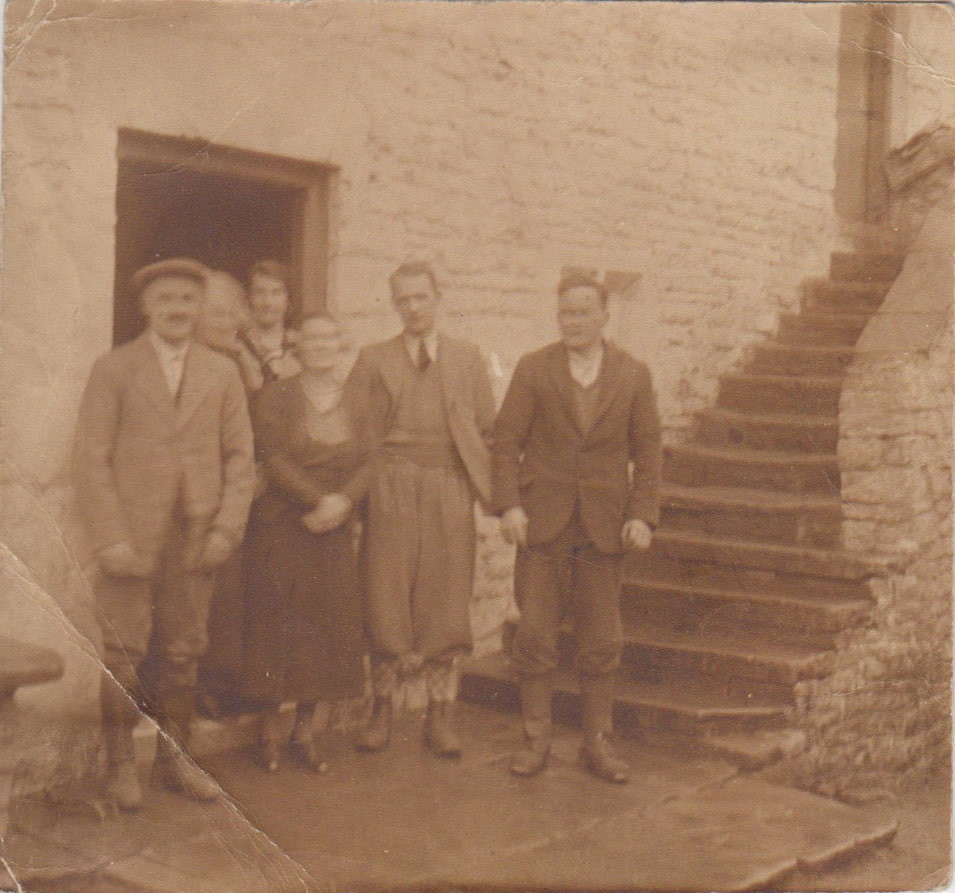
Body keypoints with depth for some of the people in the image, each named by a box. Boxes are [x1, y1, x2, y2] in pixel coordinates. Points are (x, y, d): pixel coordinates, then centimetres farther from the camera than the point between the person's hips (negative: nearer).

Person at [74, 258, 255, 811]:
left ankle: (176, 757, 22)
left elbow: (240, 455, 10)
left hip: (196, 539, 2)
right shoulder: (113, 370, 2)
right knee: (123, 656, 1)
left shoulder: (222, 373, 11)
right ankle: (121, 765, 15)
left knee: (184, 654, 8)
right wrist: (110, 539, -10)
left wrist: (227, 527, -1)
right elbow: (93, 459, -2)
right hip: (131, 537, -2)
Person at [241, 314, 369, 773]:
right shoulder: (276, 396, -1)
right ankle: (270, 731, 14)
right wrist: (319, 500, -17)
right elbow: (274, 459, -10)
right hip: (281, 527, -4)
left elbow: (364, 466, 5)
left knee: (325, 627, 4)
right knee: (277, 626, 0)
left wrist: (342, 502, -14)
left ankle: (305, 731, 16)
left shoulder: (352, 408, 12)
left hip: (333, 532, 4)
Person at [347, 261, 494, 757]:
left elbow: (488, 428, 13)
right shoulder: (373, 359, 11)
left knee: (446, 602, 2)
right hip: (392, 492, 0)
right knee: (385, 600, 0)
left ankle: (440, 717, 12)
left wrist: (483, 483, 2)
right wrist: (365, 486, -5)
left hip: (450, 491, 1)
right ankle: (382, 711, 15)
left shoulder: (467, 357, 15)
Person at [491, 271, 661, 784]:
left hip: (604, 526, 1)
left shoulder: (633, 375, 5)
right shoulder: (533, 369, 2)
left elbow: (647, 452, 7)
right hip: (543, 522, -1)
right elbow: (506, 442, 1)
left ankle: (598, 744, 20)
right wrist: (508, 505, -10)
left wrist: (642, 515, -3)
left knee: (601, 642, 6)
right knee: (535, 637, 1)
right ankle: (535, 741, 15)